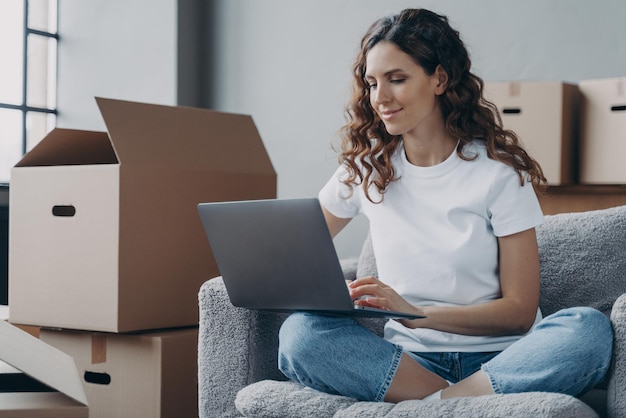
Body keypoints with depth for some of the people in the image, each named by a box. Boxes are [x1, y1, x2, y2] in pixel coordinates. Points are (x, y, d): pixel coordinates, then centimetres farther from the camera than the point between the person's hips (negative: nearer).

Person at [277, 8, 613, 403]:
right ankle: (467, 400, -22)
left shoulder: (499, 171, -2)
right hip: (409, 358, 2)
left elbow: (520, 310, -5)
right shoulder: (365, 167, 8)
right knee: (299, 332, -26)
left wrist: (416, 313, -19)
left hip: (498, 359, -2)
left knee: (590, 329, -32)